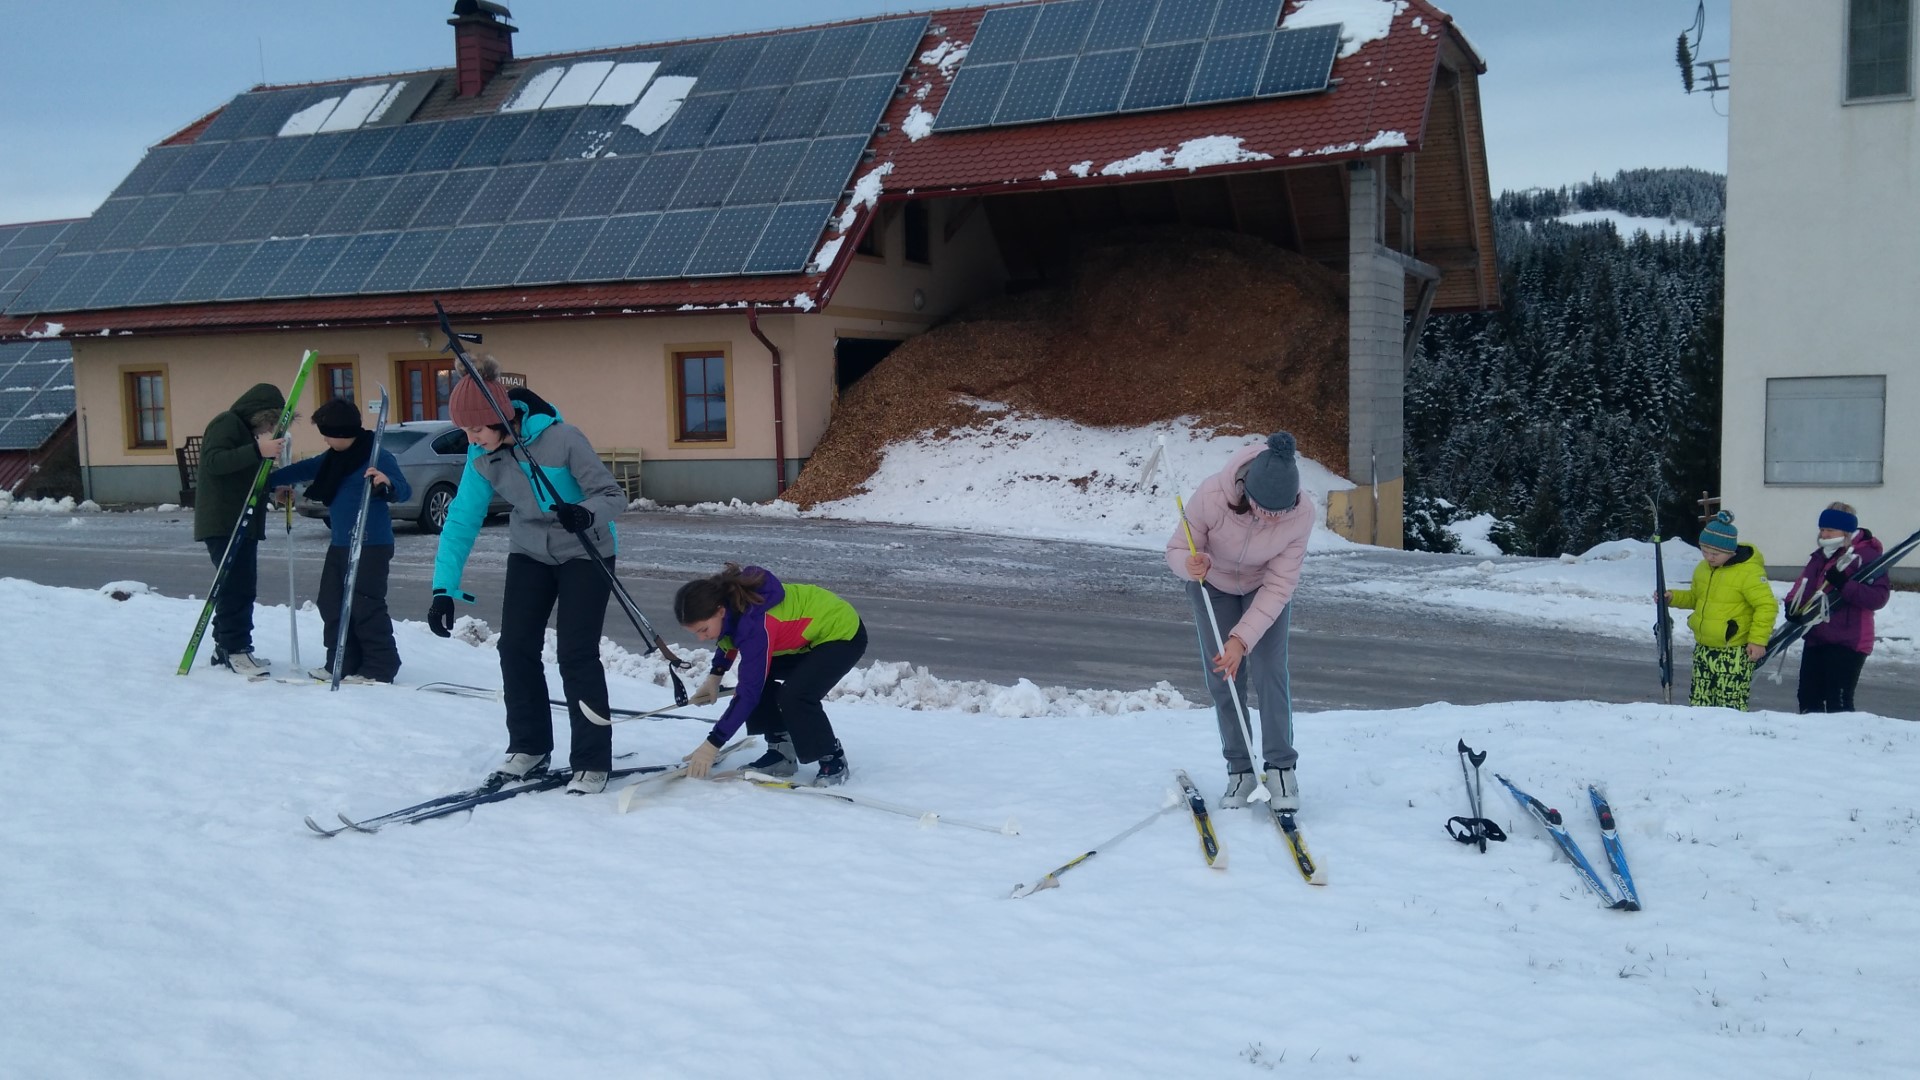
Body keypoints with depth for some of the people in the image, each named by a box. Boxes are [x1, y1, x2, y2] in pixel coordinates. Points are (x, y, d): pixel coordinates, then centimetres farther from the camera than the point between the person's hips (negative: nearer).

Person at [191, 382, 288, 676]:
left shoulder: (245, 431, 22)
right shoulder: (226, 424, -9)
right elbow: (214, 461, -25)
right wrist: (258, 451, -35)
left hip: (242, 523, 10)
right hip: (223, 523, -10)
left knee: (240, 587, 12)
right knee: (236, 587, -13)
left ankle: (225, 646, 20)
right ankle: (235, 649, -10)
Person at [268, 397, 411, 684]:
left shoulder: (376, 456, -14)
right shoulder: (333, 458, 14)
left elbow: (403, 490, -20)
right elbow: (306, 469, 27)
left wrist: (387, 483, -42)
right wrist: (268, 480, 31)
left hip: (371, 545, -10)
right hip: (340, 544, 10)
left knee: (366, 606, -9)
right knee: (331, 602, 11)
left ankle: (380, 668, -2)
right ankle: (342, 664, 18)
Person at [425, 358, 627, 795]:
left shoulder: (562, 439, -27)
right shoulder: (482, 457, -10)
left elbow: (613, 496, -23)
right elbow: (461, 521, -9)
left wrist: (585, 514, -45)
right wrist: (443, 588, -16)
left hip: (586, 554, -5)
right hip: (530, 553, 5)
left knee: (576, 654, -10)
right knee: (516, 647, 1)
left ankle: (592, 762, 0)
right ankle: (529, 748, 19)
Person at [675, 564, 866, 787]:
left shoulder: (755, 625, -36)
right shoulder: (727, 600, -13)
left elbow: (749, 692, -33)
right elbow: (730, 639, 13)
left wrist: (712, 744, -29)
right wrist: (715, 675, 0)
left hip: (843, 633, -9)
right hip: (810, 631, 10)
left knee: (794, 697, -26)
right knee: (753, 676, -1)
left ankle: (834, 762, -6)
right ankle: (781, 751, 8)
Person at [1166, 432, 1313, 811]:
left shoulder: (1302, 513, -35)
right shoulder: (1211, 496, -39)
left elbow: (1278, 586, -29)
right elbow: (1177, 550, -25)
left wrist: (1242, 638, -35)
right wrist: (1189, 564, -49)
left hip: (1265, 587, 0)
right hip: (1213, 584, 0)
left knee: (1269, 670, -11)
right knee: (1221, 676, -1)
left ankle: (1281, 768, 2)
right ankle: (1239, 770, 12)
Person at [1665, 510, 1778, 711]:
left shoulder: (1749, 572, -14)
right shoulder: (1703, 568, 10)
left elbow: (1767, 606, -15)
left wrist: (1758, 640, -18)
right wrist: (1673, 597, 7)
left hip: (1734, 654, -8)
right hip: (1703, 650, 8)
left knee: (1729, 708, -8)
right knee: (1699, 703, 11)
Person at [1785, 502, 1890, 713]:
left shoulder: (1867, 556, -10)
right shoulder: (1819, 556, 14)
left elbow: (1878, 597, -19)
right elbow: (1803, 585, 19)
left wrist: (1844, 584, -27)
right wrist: (1793, 604, -1)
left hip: (1847, 643, -8)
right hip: (1815, 638, 8)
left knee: (1837, 702, -9)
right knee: (1808, 697, 14)